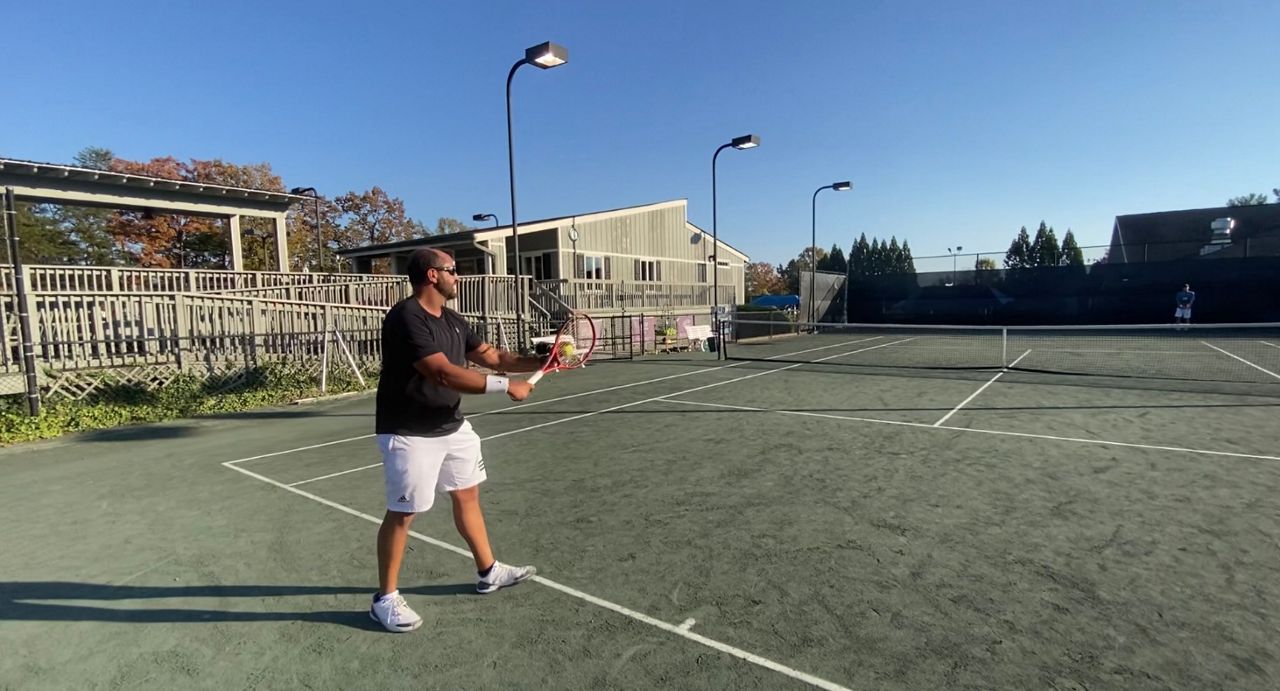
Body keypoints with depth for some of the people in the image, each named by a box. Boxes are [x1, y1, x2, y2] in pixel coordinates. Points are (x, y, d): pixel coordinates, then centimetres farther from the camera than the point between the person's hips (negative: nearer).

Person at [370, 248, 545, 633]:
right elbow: (444, 373, -31)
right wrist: (506, 387, -30)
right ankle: (385, 599, 20)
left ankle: (488, 572, 32)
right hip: (410, 434, -9)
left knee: (467, 495, 16)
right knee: (402, 513, 2)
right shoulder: (406, 318, -22)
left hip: (453, 427, 9)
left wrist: (541, 362, 0)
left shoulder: (453, 321, 7)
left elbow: (491, 356, 11)